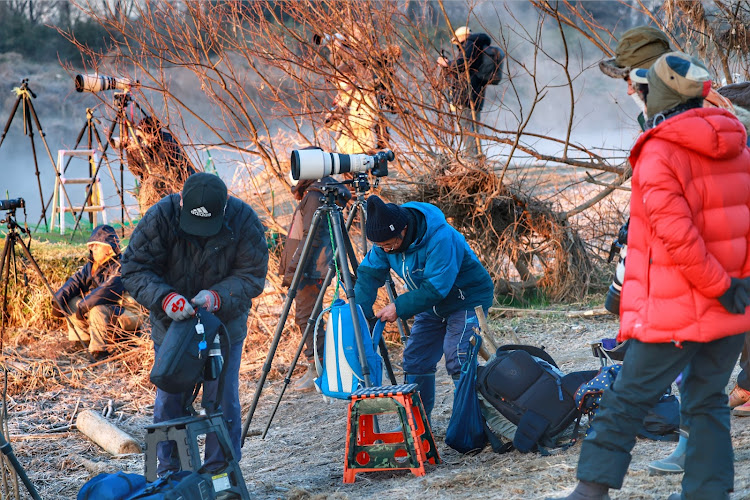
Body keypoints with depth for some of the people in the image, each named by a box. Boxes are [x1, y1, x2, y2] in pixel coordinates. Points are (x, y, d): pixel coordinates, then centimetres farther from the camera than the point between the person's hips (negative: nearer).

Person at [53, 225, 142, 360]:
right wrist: (58, 300, -13)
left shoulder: (120, 267, -20)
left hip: (127, 314, -9)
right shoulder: (92, 265, 8)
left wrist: (83, 306, -31)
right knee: (71, 302, -1)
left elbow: (107, 290, -32)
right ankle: (82, 342, 0)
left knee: (97, 310, -35)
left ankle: (99, 350, -24)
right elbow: (76, 281, 2)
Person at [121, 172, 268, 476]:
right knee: (169, 399, 6)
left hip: (224, 323, 0)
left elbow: (252, 275, -16)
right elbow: (134, 269, -22)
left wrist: (217, 296, -34)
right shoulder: (160, 218, -24)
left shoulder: (243, 221, -21)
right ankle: (169, 472, 20)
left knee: (222, 399, -1)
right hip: (171, 324, 0)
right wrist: (164, 298, -40)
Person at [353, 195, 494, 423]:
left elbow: (436, 288, -35)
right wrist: (360, 312, -21)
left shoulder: (441, 238, -34)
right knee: (415, 358, 4)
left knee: (457, 359, -21)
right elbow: (369, 273, -8)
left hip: (467, 299, -8)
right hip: (432, 304, 8)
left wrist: (399, 308, -32)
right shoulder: (385, 240, -11)